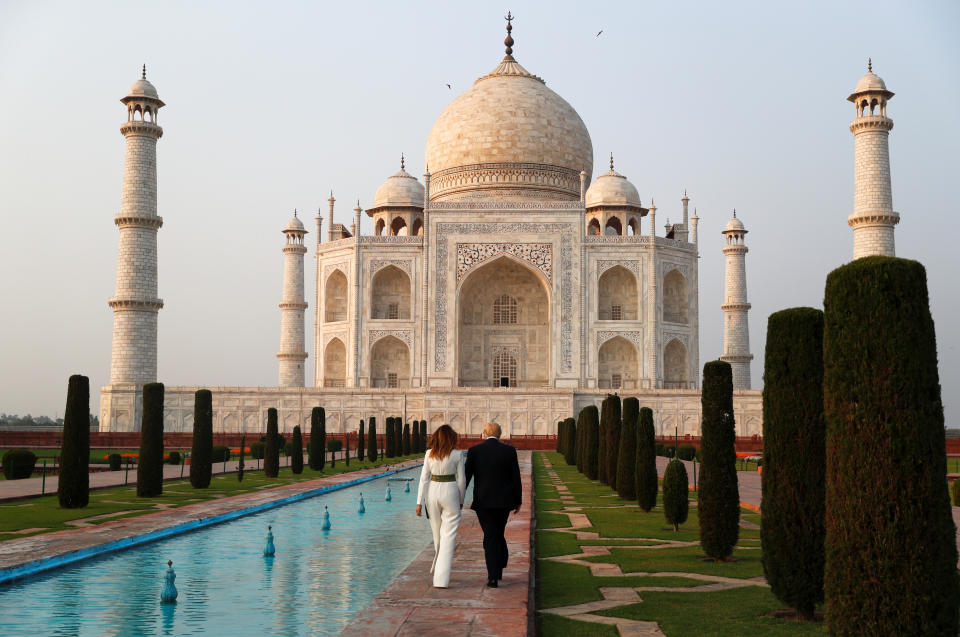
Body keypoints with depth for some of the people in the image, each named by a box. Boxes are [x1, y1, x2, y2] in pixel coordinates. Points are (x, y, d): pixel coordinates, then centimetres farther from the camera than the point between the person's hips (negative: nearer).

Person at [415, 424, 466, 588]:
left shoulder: (429, 454, -1)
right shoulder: (457, 455, -6)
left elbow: (424, 478, -1)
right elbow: (461, 480, -2)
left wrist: (420, 502, 2)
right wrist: (461, 501, 11)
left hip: (432, 492, 3)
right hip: (450, 492, -3)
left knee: (437, 533, 21)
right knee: (448, 536, -1)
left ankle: (438, 567, 40)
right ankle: (441, 579, -7)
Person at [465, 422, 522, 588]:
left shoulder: (474, 451, -4)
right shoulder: (509, 451, -1)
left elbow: (466, 477, -2)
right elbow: (516, 478, 0)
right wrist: (518, 501, 9)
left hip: (483, 501, -1)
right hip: (504, 500, 1)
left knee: (490, 537, 2)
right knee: (498, 534, 20)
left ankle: (493, 577, -4)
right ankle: (498, 569, 23)